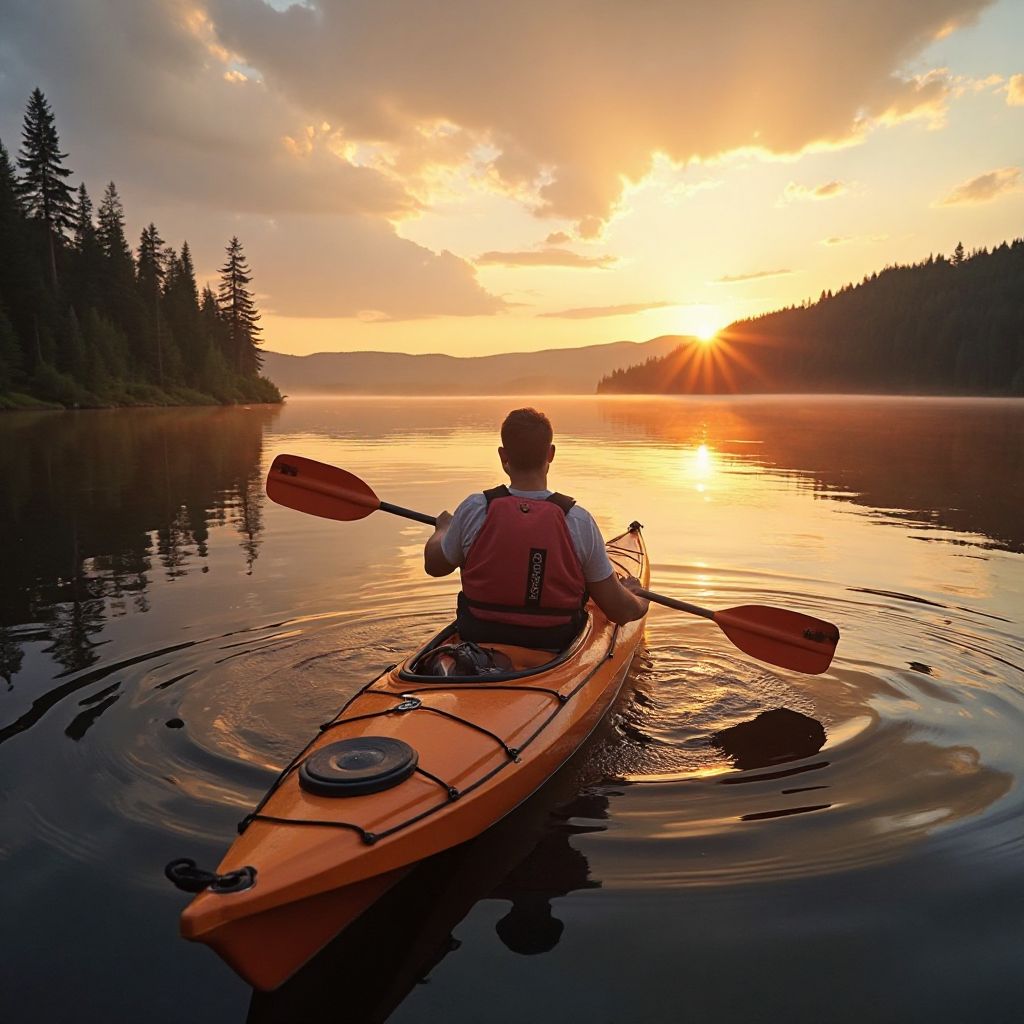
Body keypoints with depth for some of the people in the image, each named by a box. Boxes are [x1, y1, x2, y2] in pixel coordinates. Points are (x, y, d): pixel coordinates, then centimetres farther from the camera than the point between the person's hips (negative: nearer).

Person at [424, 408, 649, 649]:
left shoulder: (474, 510, -17)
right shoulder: (578, 521, -19)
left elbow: (434, 565, 3)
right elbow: (621, 611, -11)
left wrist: (443, 528, 25)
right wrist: (638, 602, 14)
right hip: (555, 649, -1)